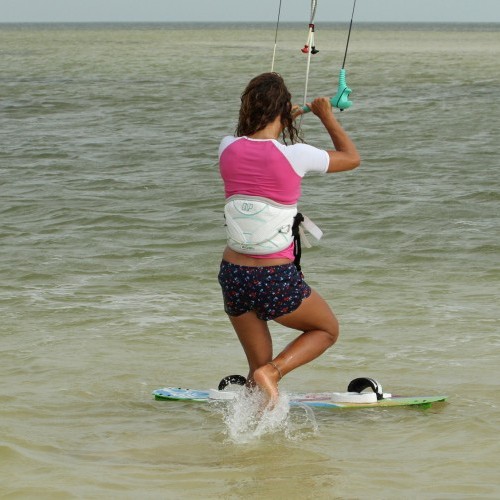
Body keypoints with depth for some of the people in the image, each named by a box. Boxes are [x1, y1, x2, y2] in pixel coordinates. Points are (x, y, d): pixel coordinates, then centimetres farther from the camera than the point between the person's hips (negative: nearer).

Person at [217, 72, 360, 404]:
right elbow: (352, 158, 5)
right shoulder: (295, 155, -14)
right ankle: (271, 372, -3)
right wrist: (327, 116, 18)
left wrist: (280, 122, 37)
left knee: (259, 364, 20)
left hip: (233, 275, 4)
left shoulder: (228, 149, -3)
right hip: (276, 280, -4)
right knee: (328, 330, 21)